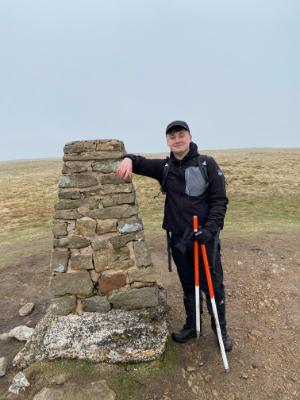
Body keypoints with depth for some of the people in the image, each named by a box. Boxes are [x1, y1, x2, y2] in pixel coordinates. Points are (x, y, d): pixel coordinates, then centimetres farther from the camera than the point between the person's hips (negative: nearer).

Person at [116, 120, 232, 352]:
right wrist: (129, 159, -14)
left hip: (205, 237, -3)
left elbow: (220, 199, -7)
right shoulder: (165, 167, 4)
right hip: (178, 238, 3)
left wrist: (210, 228, -19)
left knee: (213, 285, 8)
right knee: (188, 285, 17)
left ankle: (221, 329, 31)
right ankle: (191, 326, 37)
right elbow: (141, 163, 10)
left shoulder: (207, 164, -5)